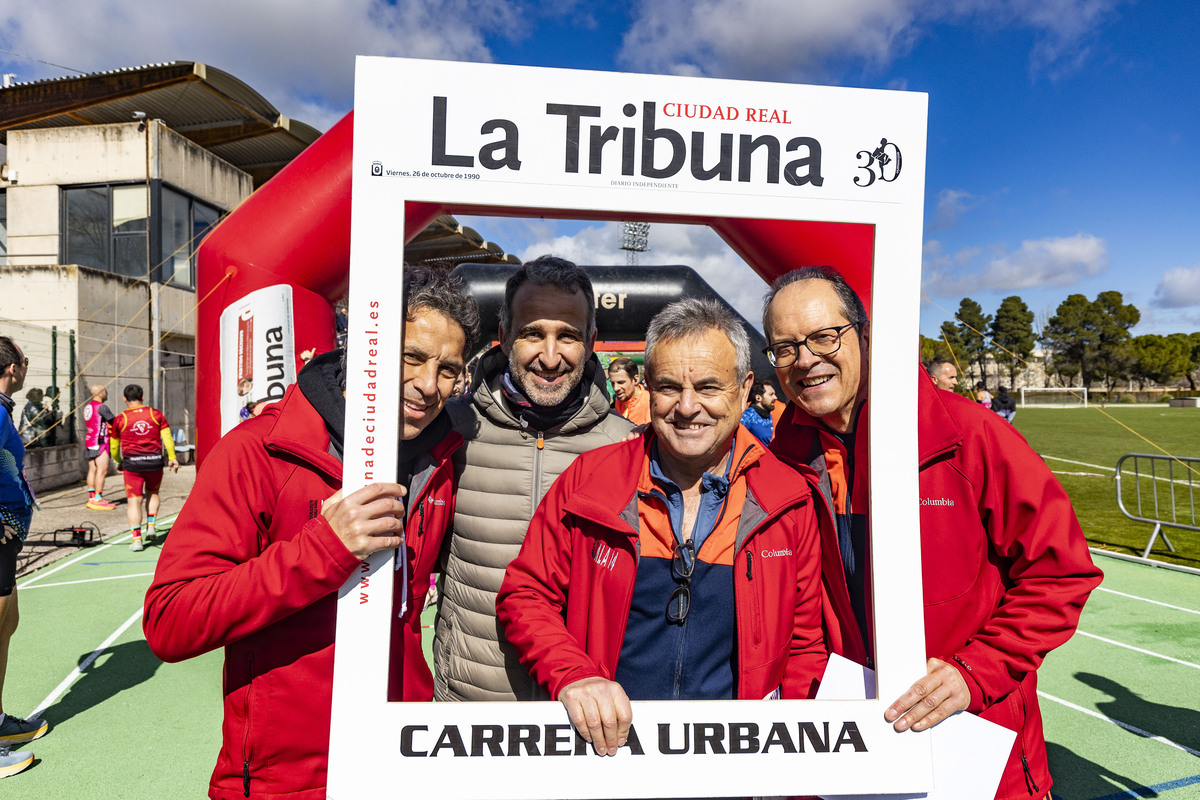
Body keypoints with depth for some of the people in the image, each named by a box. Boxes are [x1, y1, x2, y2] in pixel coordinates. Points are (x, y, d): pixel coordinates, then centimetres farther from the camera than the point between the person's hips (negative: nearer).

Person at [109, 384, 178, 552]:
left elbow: (113, 445, 12)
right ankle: (150, 526, 13)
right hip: (155, 462, 2)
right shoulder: (156, 414, 3)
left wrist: (117, 462, 28)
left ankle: (136, 539, -6)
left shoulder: (119, 419, 2)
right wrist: (172, 458, 10)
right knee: (152, 493, 24)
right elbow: (167, 437, 2)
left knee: (134, 500, 0)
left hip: (132, 464, -2)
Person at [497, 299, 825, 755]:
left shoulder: (788, 502, 1)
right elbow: (524, 596, 4)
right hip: (604, 741, 0)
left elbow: (804, 649, 10)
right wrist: (573, 677, -12)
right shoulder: (588, 479, -1)